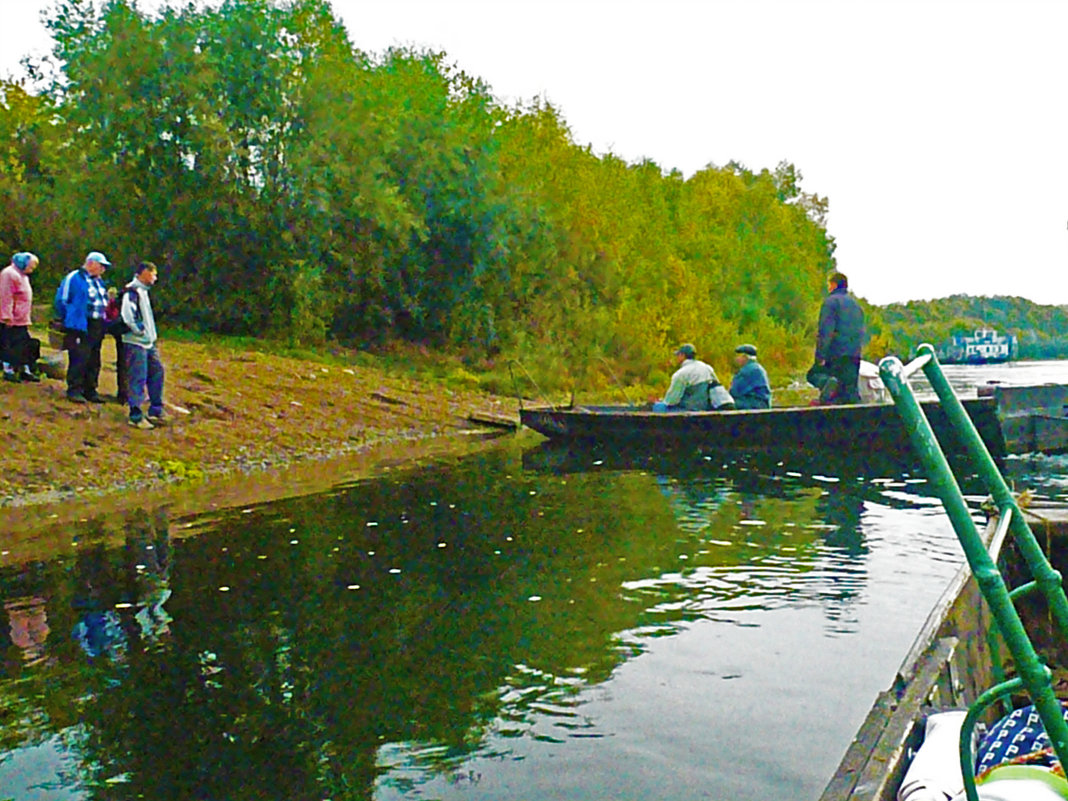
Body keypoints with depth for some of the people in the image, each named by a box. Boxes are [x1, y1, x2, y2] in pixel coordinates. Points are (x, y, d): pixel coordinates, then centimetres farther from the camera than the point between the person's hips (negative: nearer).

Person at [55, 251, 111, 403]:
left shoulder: (98, 281, 19)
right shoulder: (74, 278, -6)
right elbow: (62, 300, -6)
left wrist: (103, 321, 15)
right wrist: (68, 319, -4)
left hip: (97, 328, 8)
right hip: (80, 327, -8)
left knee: (94, 361, 10)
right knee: (79, 359, -8)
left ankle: (90, 390, 18)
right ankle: (74, 390, -1)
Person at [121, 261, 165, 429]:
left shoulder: (143, 291, 17)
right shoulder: (132, 291, -14)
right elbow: (127, 316, -24)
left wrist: (151, 335, 15)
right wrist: (139, 331, -14)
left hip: (148, 342, 10)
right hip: (136, 343, -10)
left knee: (157, 372, 13)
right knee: (138, 378, -6)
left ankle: (155, 412, 21)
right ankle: (136, 417, 0)